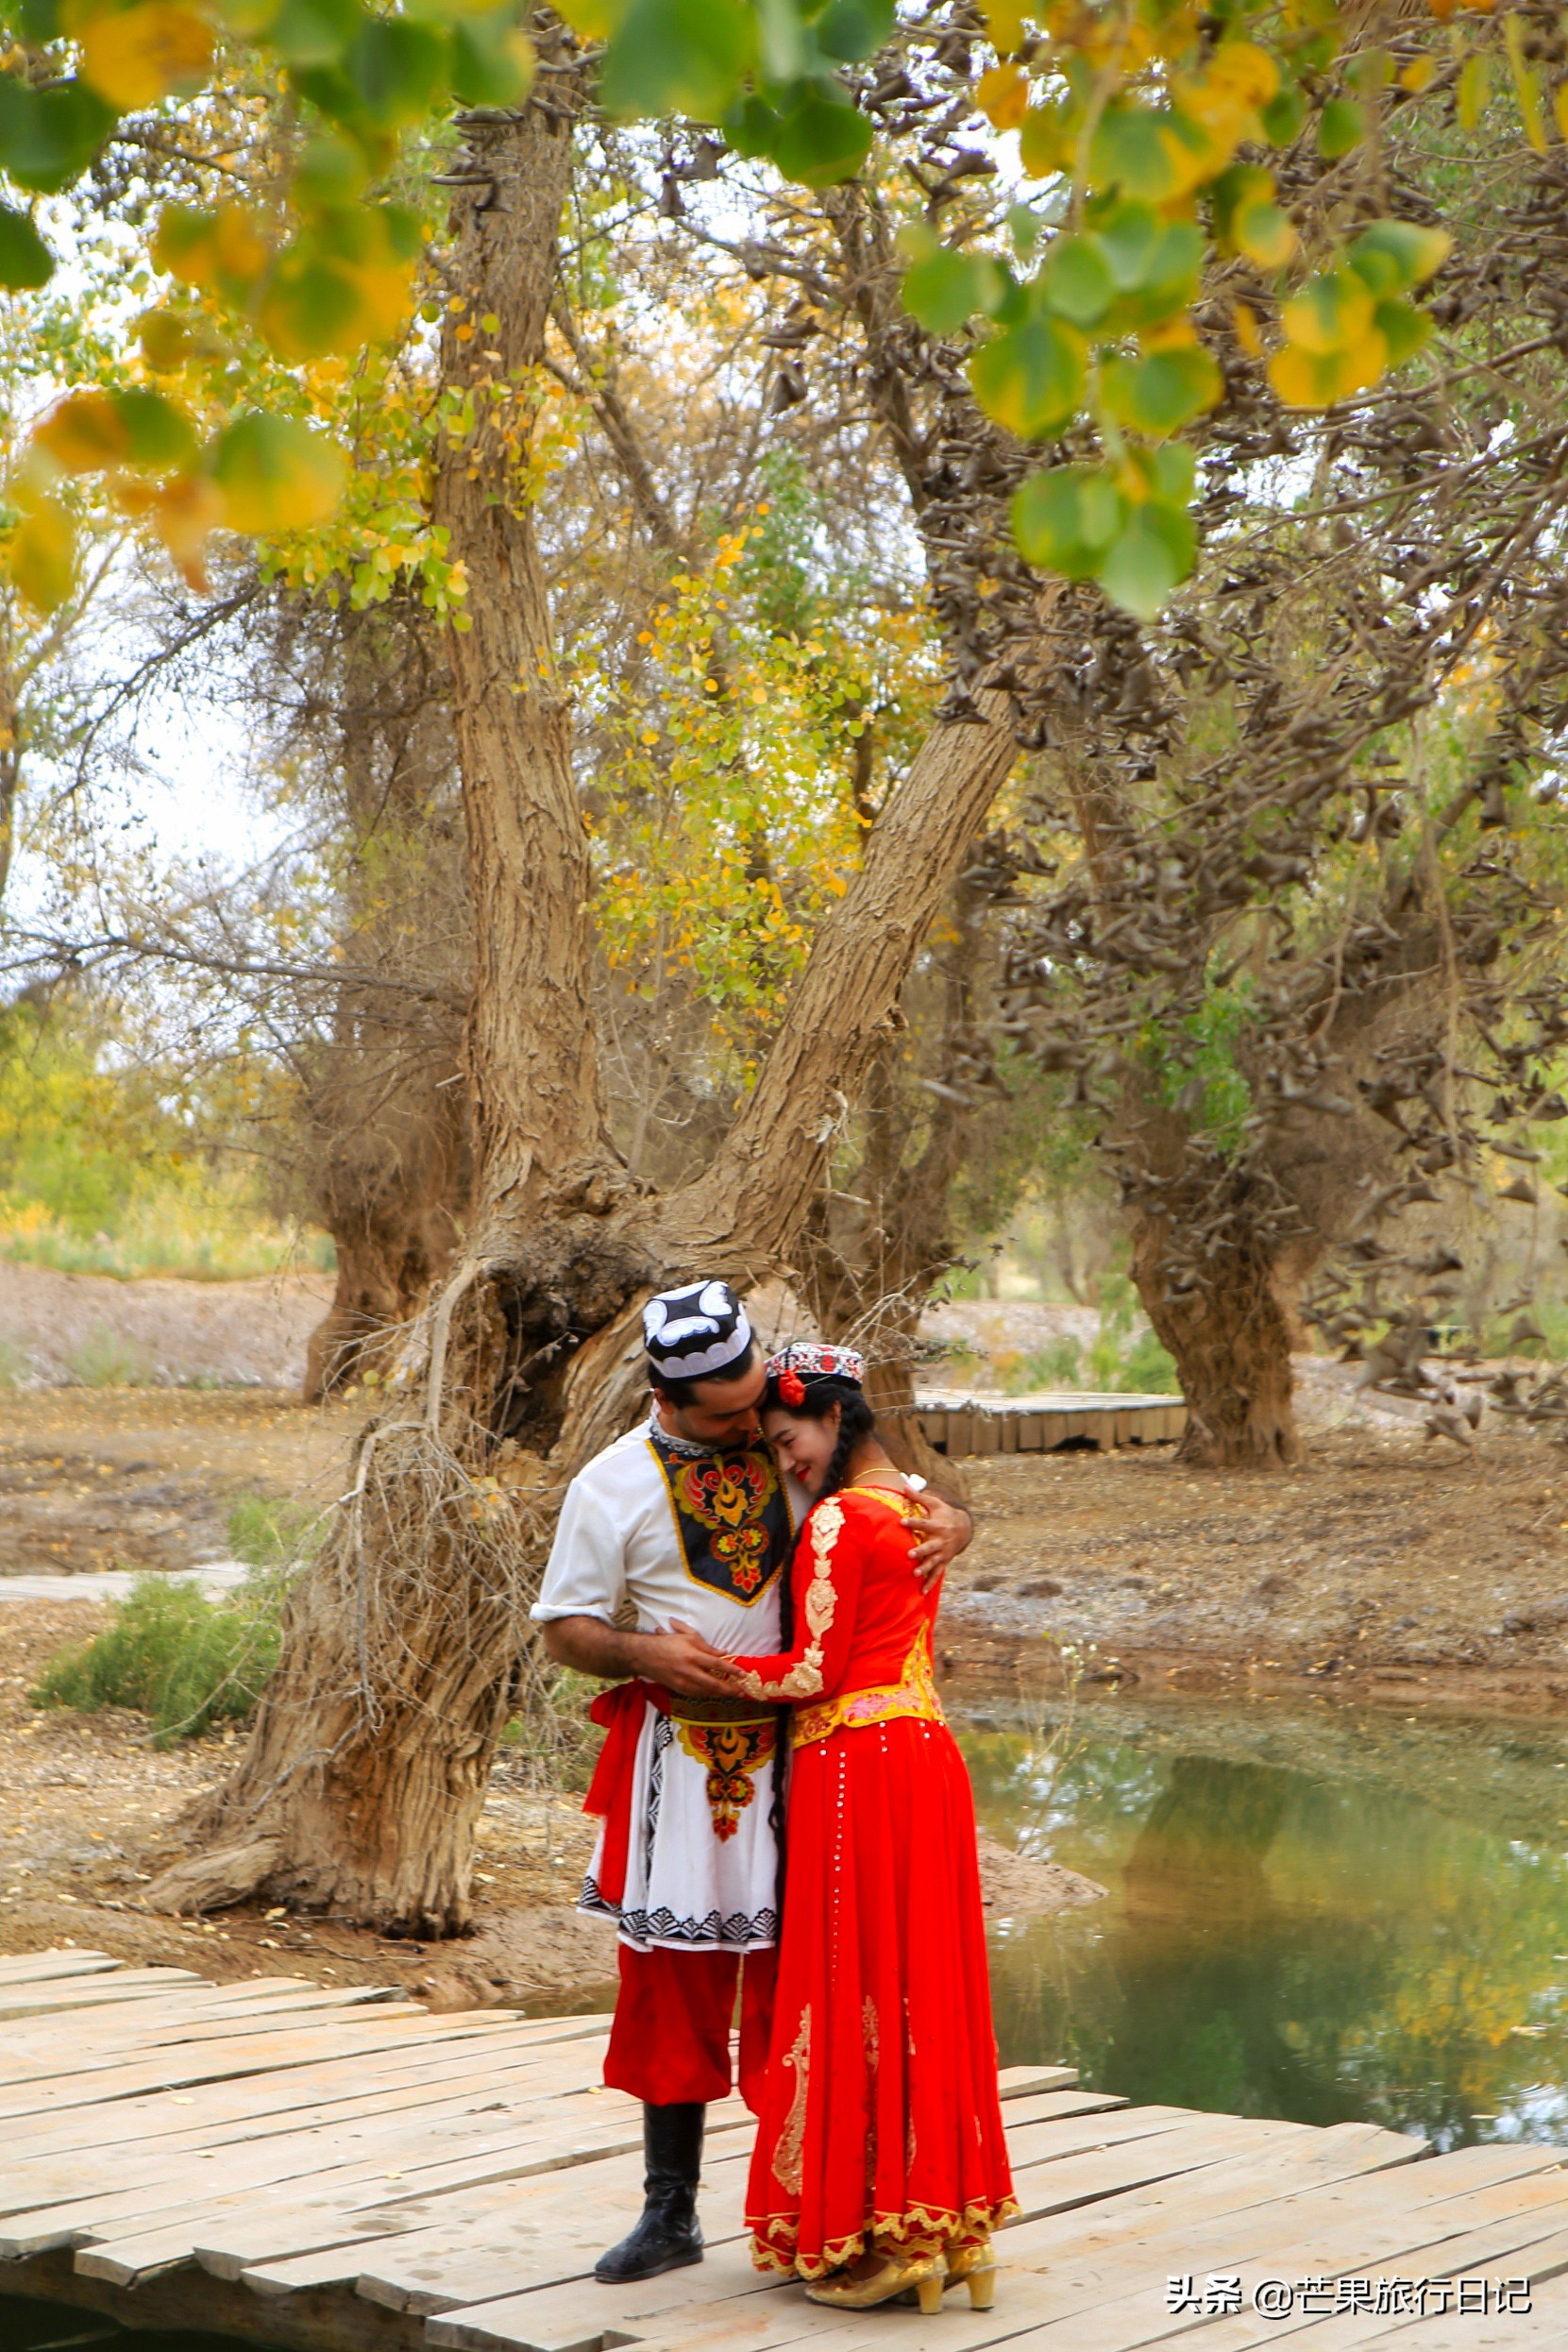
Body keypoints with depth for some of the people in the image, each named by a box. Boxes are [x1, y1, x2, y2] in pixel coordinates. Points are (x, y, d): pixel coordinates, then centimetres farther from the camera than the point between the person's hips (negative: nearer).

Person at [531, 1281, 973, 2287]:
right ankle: (671, 2211, 14)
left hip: (798, 1746, 1)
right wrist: (644, 1653, -15)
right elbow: (566, 1626, 4)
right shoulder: (613, 1486, -1)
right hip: (680, 1753, -1)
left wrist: (950, 1520, -9)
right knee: (675, 1978, 3)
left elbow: (908, 1501, 15)